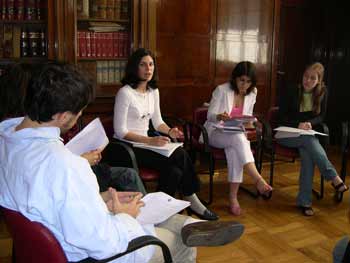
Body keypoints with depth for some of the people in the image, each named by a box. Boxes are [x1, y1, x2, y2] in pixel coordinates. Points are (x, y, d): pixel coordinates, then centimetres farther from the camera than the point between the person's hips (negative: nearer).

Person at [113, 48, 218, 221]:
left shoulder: (153, 91, 10)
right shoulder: (125, 93, -13)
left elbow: (157, 122, 17)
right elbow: (120, 131, -16)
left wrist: (169, 131, -6)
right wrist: (150, 140, -24)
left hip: (144, 143, 7)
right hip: (127, 146, -7)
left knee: (175, 170, -20)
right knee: (181, 157, -23)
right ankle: (191, 201, -4)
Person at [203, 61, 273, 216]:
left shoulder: (252, 93, 5)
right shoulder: (221, 90, -10)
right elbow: (210, 116, -9)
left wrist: (249, 121, -9)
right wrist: (220, 117, -33)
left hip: (237, 134, 3)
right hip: (215, 133, -3)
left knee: (235, 150, -34)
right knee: (238, 138, -38)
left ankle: (233, 197, -30)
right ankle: (258, 180, -42)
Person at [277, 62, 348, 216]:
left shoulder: (322, 92, 0)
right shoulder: (290, 92, -9)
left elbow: (321, 116, 5)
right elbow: (282, 117, -7)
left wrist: (310, 123, -18)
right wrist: (298, 124, -24)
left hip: (308, 134, 2)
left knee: (308, 153, -32)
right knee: (310, 141, -35)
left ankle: (304, 201, -28)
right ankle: (334, 178, -28)